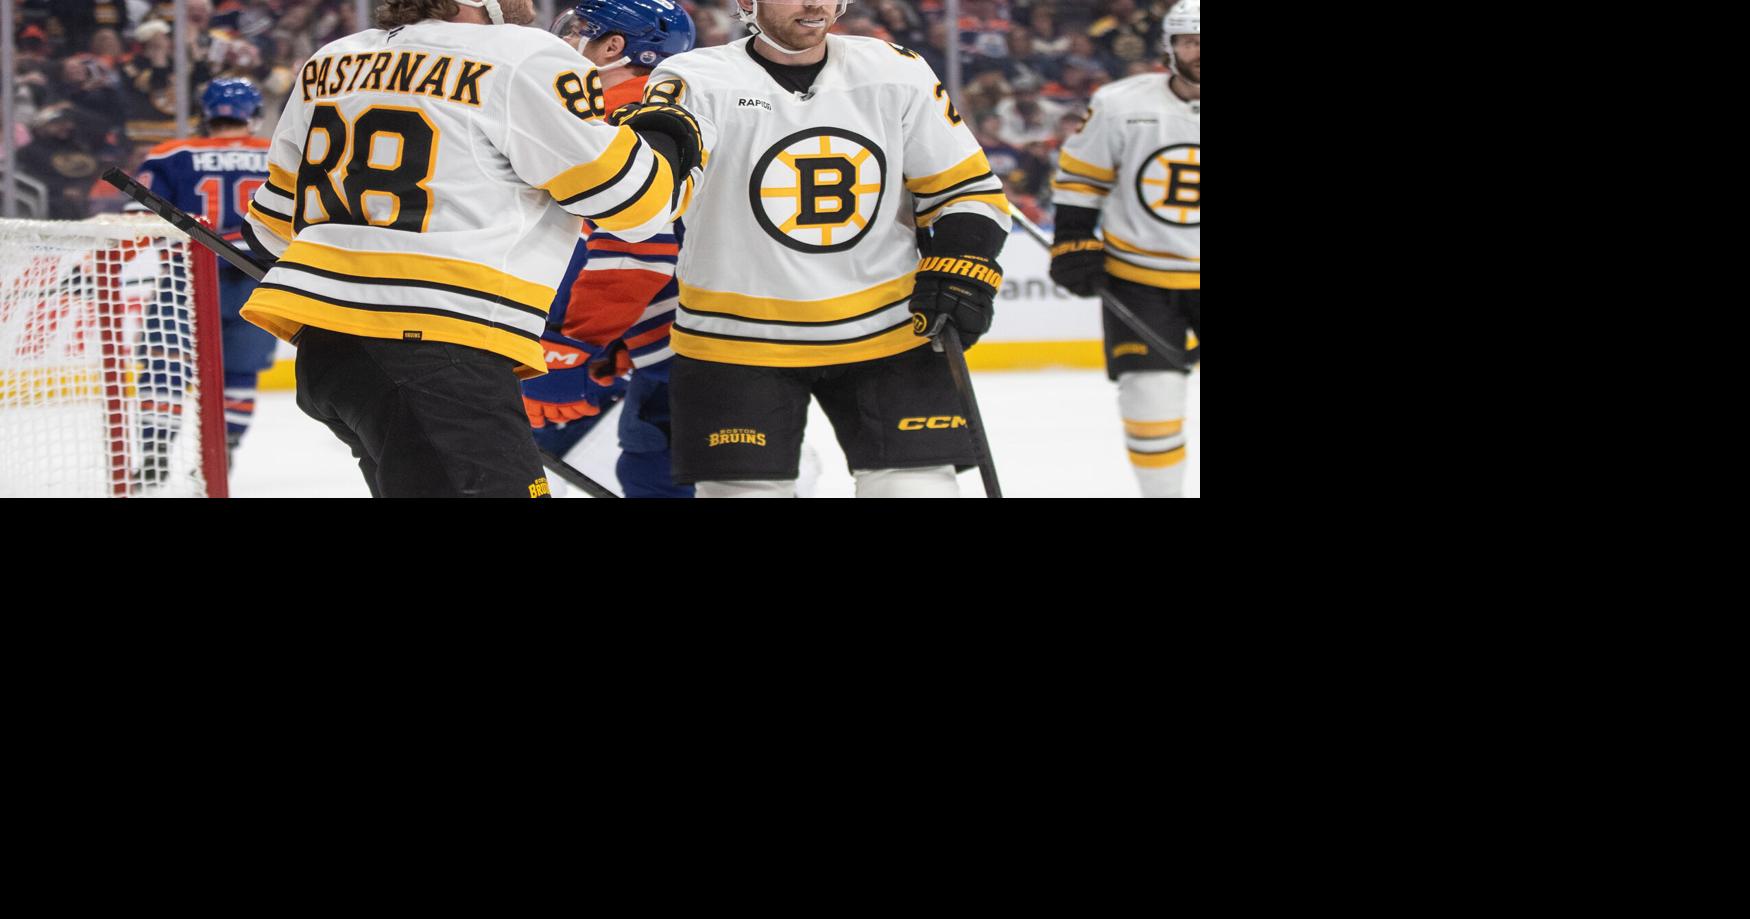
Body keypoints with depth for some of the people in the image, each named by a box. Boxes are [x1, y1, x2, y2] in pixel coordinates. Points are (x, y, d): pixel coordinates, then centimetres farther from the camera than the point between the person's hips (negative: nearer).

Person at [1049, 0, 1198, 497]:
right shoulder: (1121, 106, -9)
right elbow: (1079, 173, 2)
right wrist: (1074, 243, -4)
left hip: (1200, 281, 1)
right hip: (1138, 279, -1)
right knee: (1152, 393, -11)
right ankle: (1162, 492, 6)